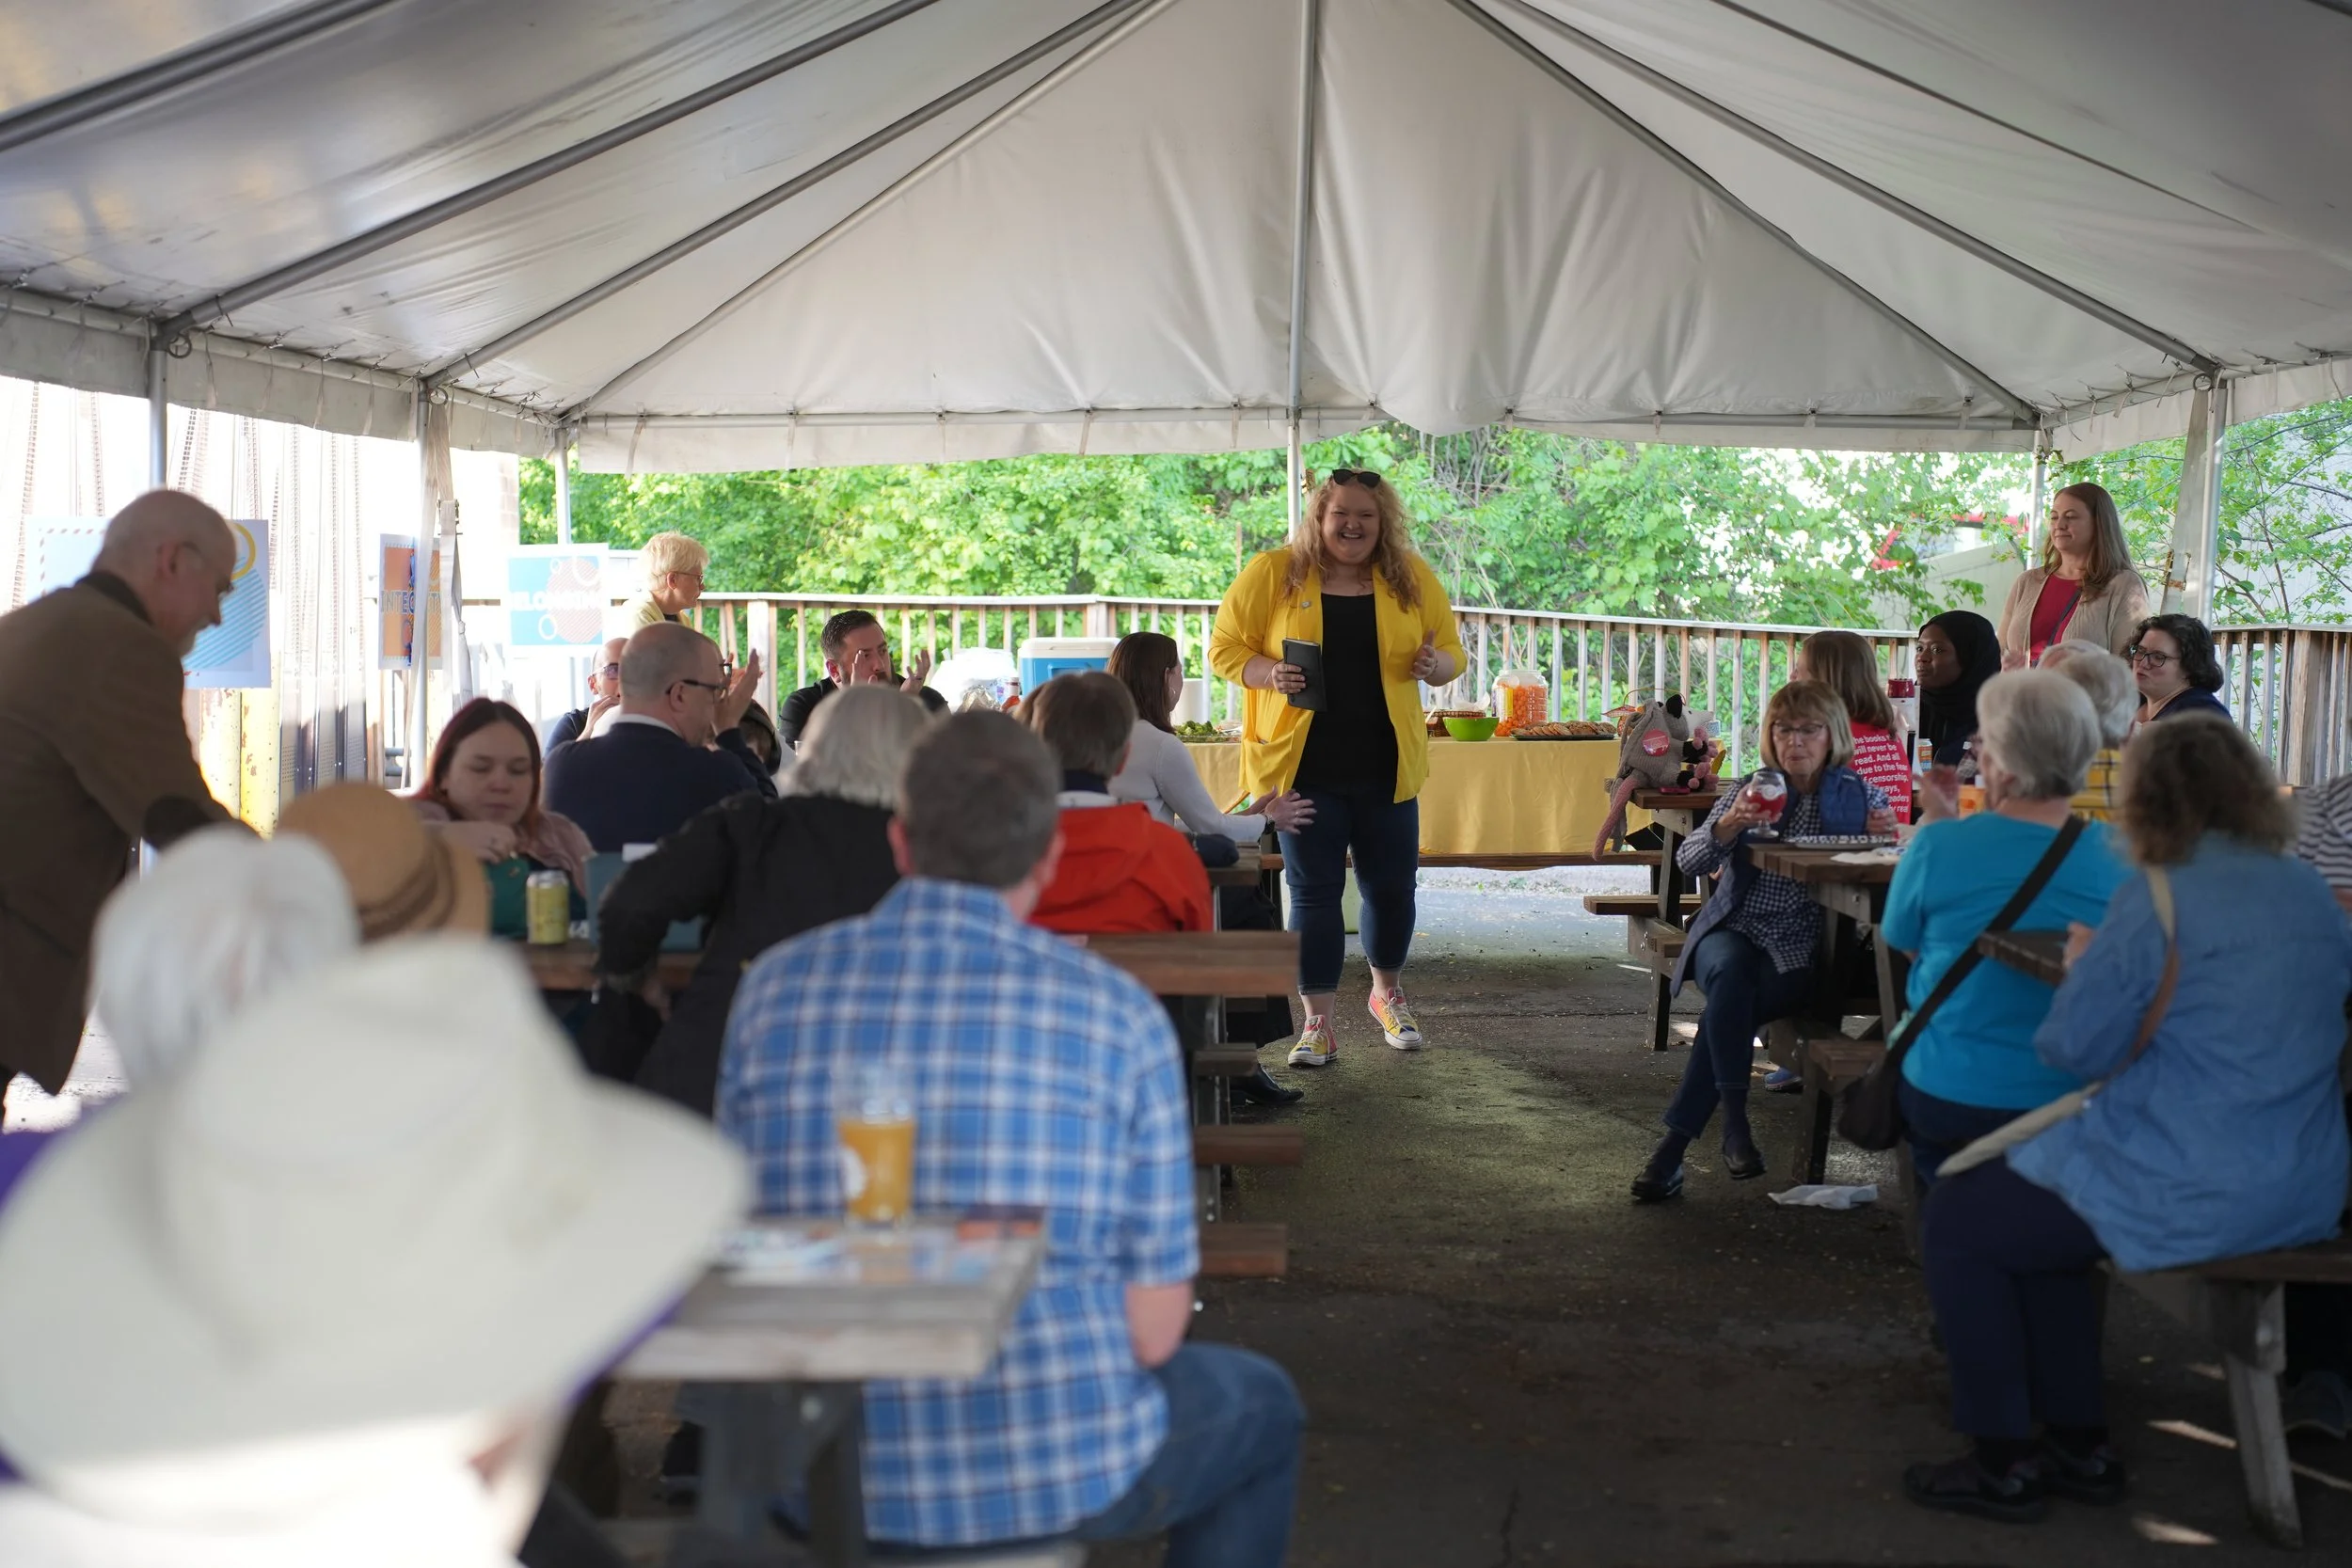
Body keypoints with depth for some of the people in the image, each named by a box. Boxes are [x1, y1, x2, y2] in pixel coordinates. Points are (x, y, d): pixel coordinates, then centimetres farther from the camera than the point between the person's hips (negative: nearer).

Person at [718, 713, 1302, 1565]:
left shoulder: (775, 985, -3)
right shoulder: (1117, 1012, -11)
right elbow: (1152, 1327, -9)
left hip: (822, 1473, 4)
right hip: (1056, 1468, -4)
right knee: (1259, 1405, 28)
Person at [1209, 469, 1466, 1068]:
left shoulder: (1413, 578, 4)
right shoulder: (1272, 573, -4)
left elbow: (1453, 653, 11)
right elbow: (1224, 648, 0)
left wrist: (1435, 665, -13)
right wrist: (1269, 674, -20)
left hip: (1386, 766, 2)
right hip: (1304, 765, -2)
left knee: (1392, 886, 11)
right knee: (1314, 890, 1)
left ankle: (1387, 993, 37)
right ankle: (1317, 1024, 9)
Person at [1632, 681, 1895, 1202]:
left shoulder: (1857, 795, 9)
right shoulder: (1751, 792, 11)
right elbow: (1687, 862, -2)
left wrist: (1886, 836, -16)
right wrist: (1728, 825, -22)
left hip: (1804, 943, -1)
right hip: (1735, 930, 2)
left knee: (1730, 1004, -30)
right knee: (1730, 974, -35)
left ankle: (1674, 1145, -26)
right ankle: (1734, 1121, -30)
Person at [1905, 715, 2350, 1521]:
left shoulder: (2161, 894, -15)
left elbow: (2074, 1046, -13)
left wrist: (2082, 967, 7)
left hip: (2192, 1193, -9)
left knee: (1958, 1218, 10)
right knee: (2035, 1210, 27)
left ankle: (2004, 1462, 12)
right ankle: (2078, 1443, 27)